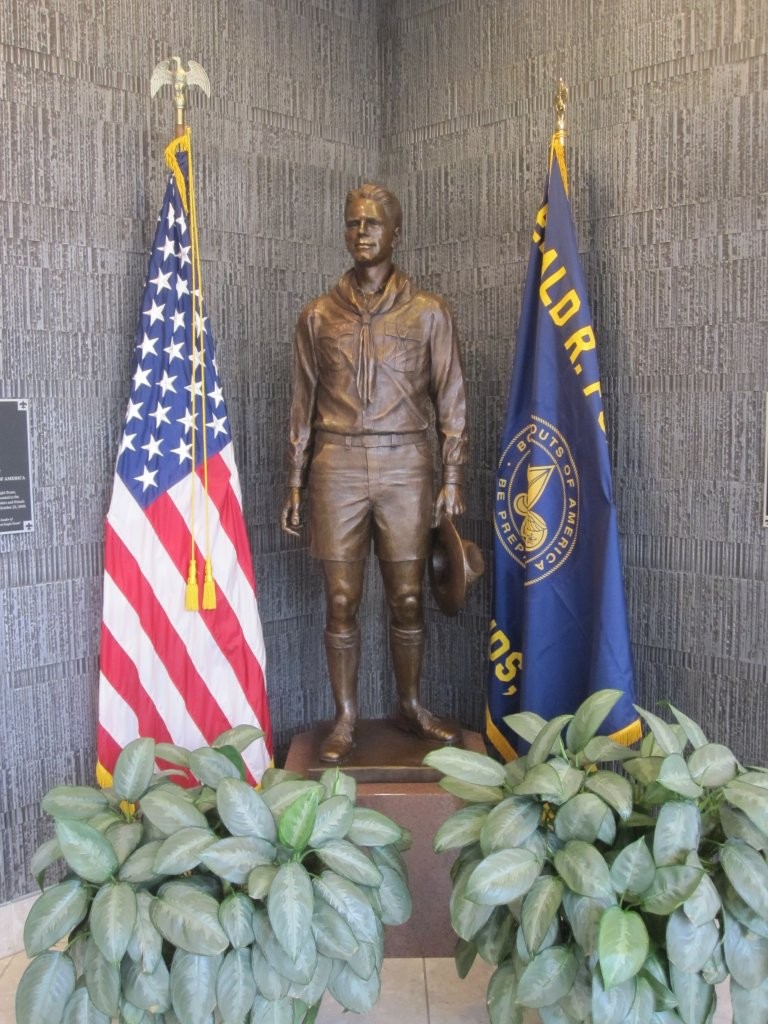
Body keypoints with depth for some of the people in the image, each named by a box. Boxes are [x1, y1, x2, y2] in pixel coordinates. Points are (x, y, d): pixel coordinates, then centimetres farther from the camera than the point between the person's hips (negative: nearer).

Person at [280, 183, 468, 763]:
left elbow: (451, 401, 5)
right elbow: (302, 405, 11)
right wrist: (294, 485, 7)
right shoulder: (318, 316, 9)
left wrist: (453, 479, -1)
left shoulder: (429, 313, 5)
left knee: (408, 598, 6)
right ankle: (345, 718, 16)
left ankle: (411, 706, 25)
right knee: (342, 601, 3)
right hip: (337, 467, 1)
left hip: (405, 466, -1)